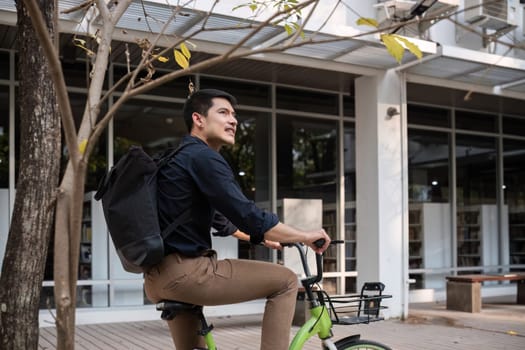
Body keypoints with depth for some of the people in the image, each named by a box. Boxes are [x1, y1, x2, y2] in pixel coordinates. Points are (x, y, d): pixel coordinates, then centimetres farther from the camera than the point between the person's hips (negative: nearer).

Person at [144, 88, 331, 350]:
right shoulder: (203, 157, -10)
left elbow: (219, 220, 32)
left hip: (157, 277, 11)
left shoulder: (179, 157, 23)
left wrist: (261, 236, 39)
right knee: (285, 280, -4)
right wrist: (305, 236, -6)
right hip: (185, 271, -10)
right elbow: (246, 215, -18)